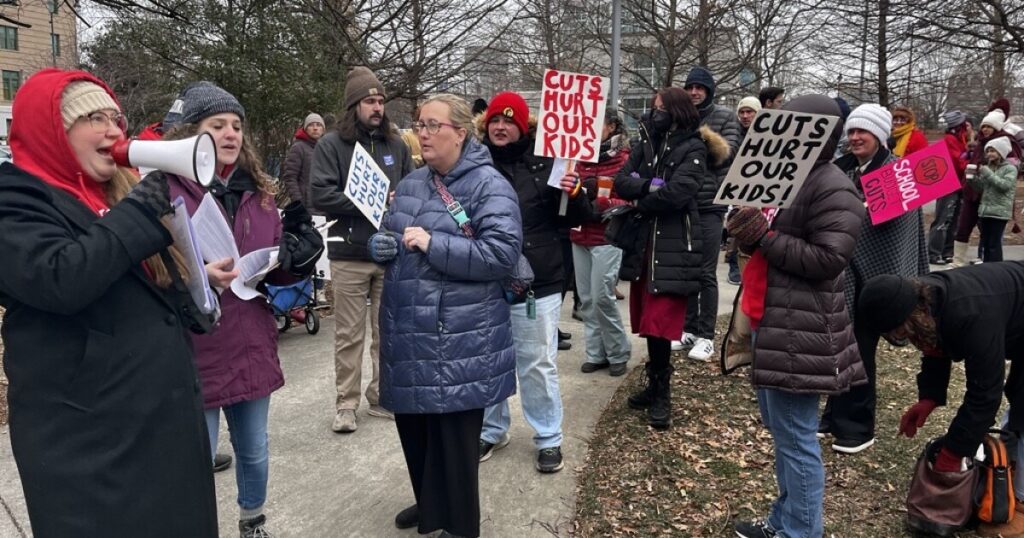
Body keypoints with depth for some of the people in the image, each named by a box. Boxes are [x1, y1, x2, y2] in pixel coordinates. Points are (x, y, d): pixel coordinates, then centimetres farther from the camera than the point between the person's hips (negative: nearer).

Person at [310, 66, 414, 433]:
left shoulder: (396, 145, 10)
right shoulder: (331, 144, -1)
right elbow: (320, 194, -11)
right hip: (349, 254, -3)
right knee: (349, 334, 4)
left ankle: (382, 397, 24)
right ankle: (346, 404, 16)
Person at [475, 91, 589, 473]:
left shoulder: (544, 164, -3)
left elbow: (573, 219, 2)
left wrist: (574, 194, -18)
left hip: (535, 283, -2)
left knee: (538, 365, 7)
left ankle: (548, 438, 24)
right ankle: (491, 430, 35)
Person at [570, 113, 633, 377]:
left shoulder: (624, 160, -4)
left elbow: (630, 202, -10)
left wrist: (600, 200, -25)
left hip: (607, 238, -6)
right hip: (580, 237, 6)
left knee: (602, 297, -7)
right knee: (586, 299, 7)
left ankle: (618, 354, 10)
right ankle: (595, 353, 18)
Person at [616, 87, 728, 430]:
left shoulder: (693, 149, -7)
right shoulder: (646, 143, 12)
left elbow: (676, 193, -21)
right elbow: (621, 181, 0)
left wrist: (640, 201, -6)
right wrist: (652, 186, -17)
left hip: (673, 247, -6)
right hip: (642, 243, 6)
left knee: (660, 322, -7)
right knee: (648, 320, 13)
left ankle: (662, 395, 8)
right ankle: (655, 385, 27)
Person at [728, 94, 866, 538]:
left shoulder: (833, 189, -13)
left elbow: (829, 259, -21)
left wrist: (764, 238, -19)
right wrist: (748, 229, 2)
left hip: (800, 331, -10)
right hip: (769, 320, 10)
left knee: (795, 436, -2)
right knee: (779, 428, 19)